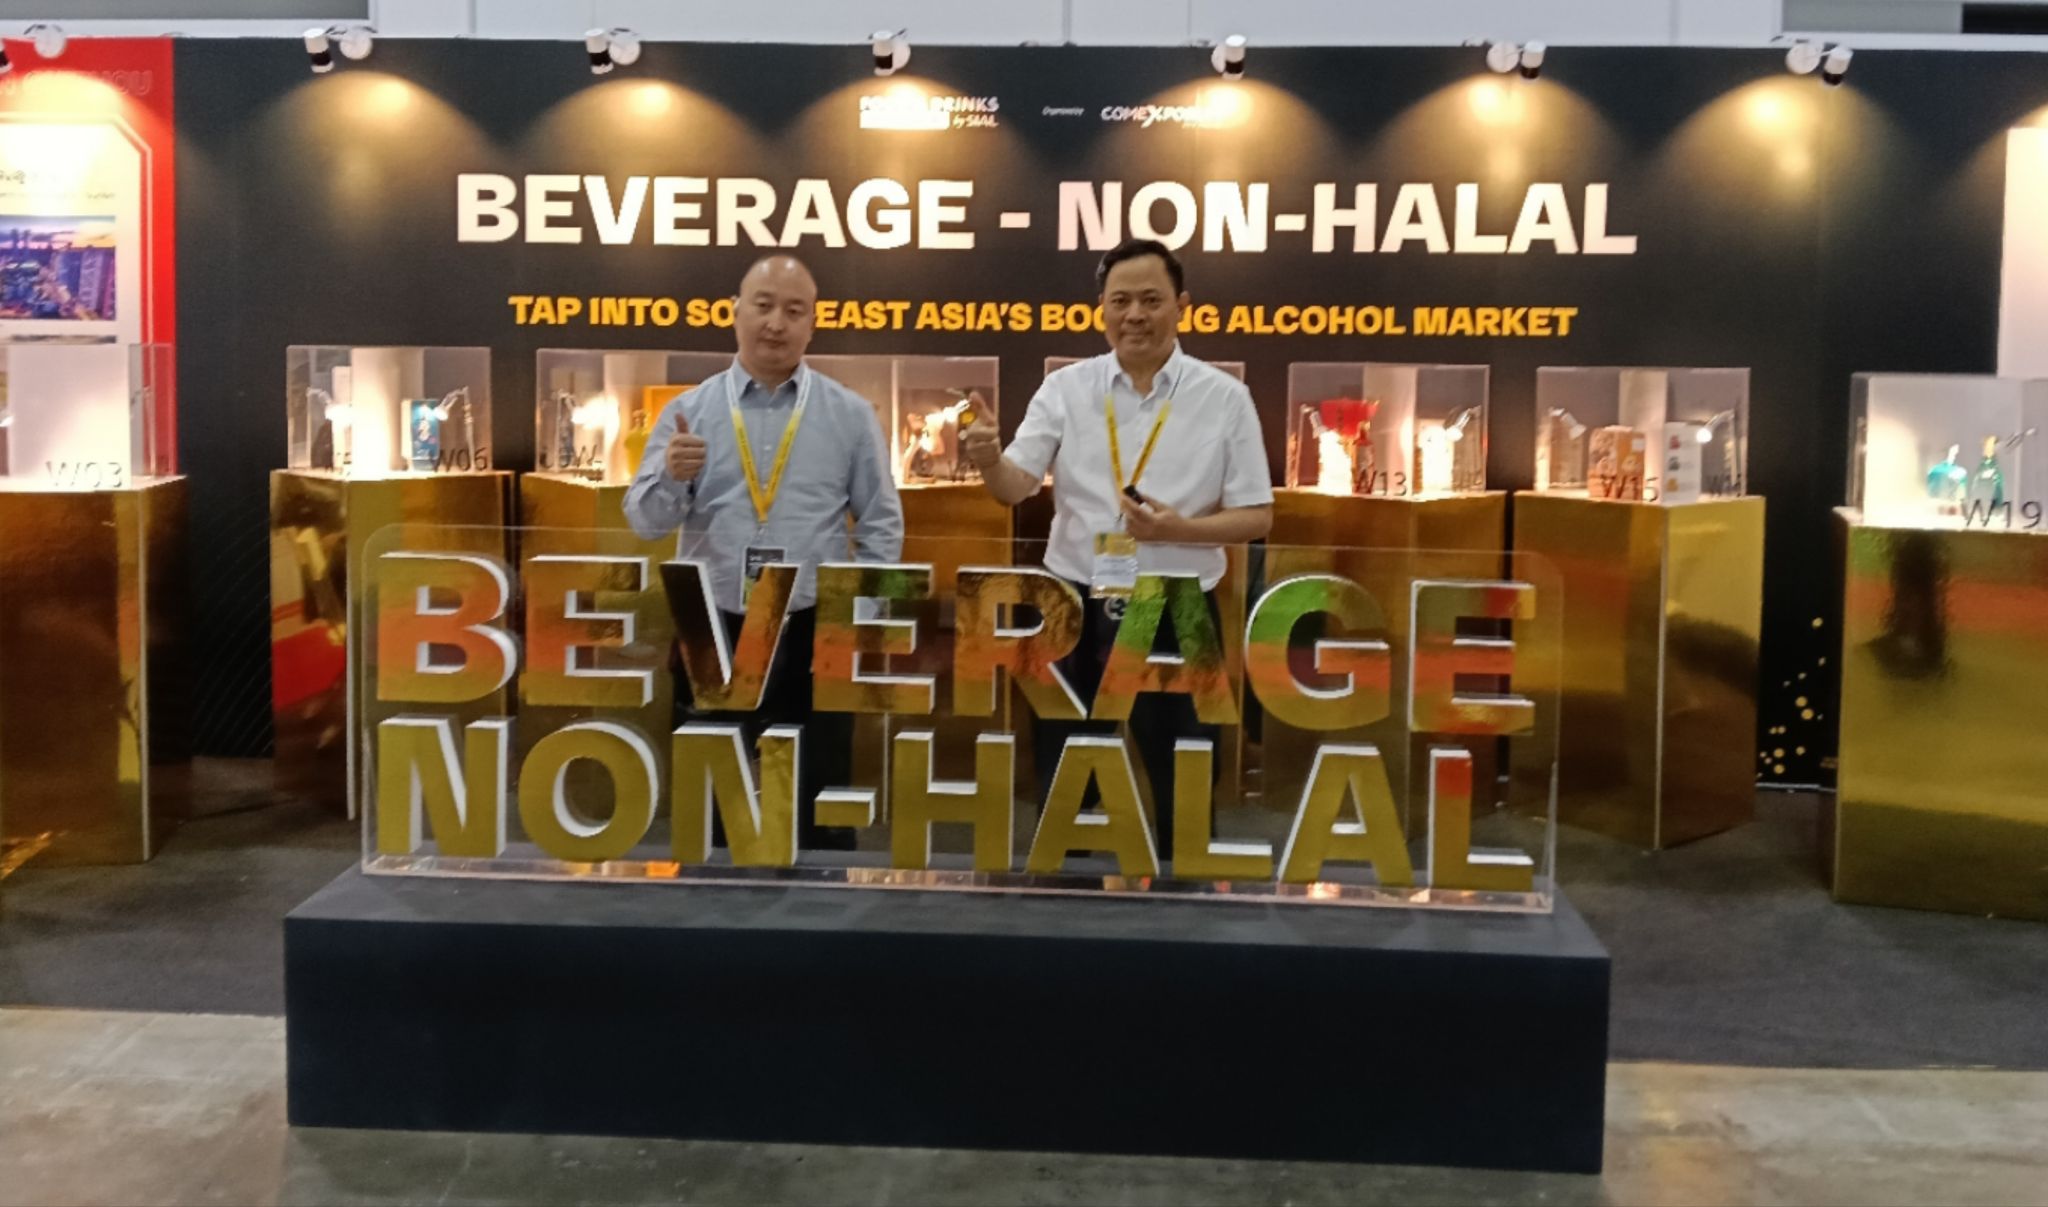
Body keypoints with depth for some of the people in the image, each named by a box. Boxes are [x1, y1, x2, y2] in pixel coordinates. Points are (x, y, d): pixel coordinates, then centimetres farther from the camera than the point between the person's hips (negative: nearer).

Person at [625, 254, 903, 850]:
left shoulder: (850, 415, 4)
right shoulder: (688, 412, 4)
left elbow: (882, 526, 5)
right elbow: (645, 521, 1)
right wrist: (672, 477, -19)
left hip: (814, 635, -1)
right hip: (711, 632, 1)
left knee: (817, 814, 5)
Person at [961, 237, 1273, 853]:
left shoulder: (1224, 397, -2)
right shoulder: (1065, 388, 2)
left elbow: (1256, 517, -1)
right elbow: (1017, 486, -7)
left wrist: (1178, 529, -18)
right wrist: (990, 461, -30)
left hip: (1178, 616, -1)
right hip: (1075, 610, 2)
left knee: (1173, 791, 9)